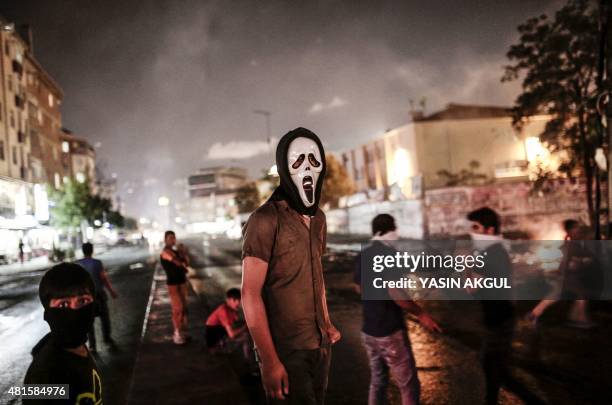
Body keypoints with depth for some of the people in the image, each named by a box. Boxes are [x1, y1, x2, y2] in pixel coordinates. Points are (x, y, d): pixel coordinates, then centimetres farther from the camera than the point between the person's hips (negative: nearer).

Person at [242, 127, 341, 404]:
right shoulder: (266, 220, -18)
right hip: (286, 350, -7)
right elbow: (250, 294, -19)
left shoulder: (318, 218, 6)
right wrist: (269, 361, -19)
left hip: (319, 344, 7)